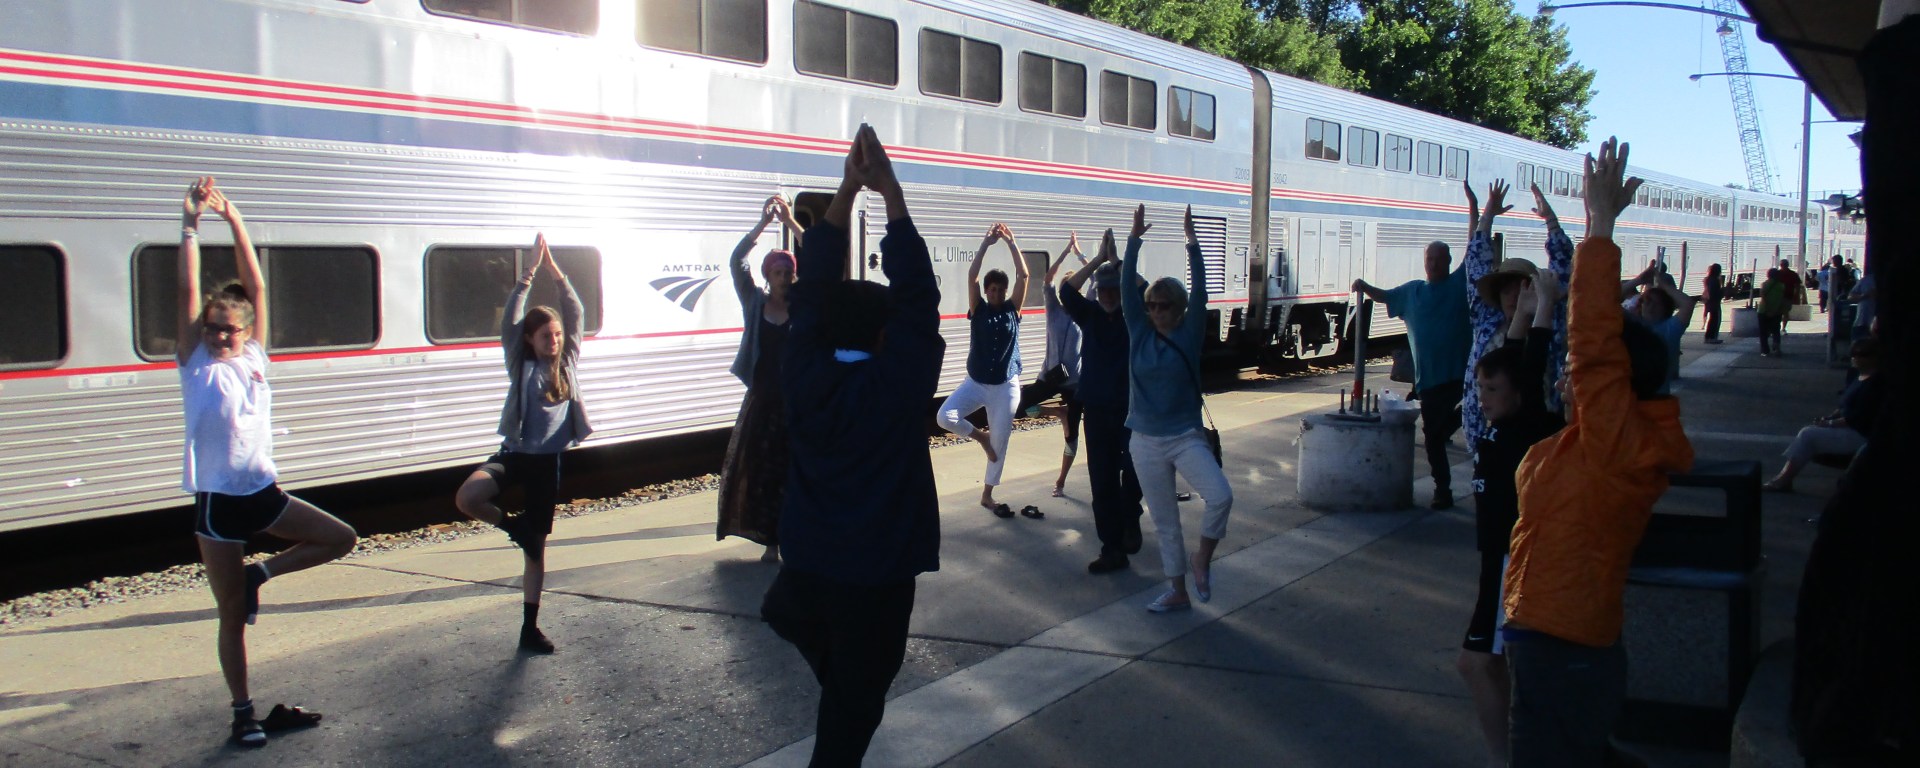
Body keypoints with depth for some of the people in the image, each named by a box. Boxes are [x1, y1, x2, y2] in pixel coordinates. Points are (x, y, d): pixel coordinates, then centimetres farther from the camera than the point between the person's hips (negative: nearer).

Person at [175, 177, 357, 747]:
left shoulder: (253, 358, 3)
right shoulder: (196, 366, -5)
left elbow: (256, 285, -2)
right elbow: (188, 293, -14)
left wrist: (234, 220, -7)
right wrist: (190, 225, -18)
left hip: (263, 491, 4)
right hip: (218, 502, -4)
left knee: (341, 539, 0)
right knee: (233, 615, 2)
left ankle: (258, 574, 12)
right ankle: (243, 714, 13)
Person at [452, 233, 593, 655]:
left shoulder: (568, 363, 6)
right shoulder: (521, 365, 1)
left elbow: (576, 316, -1)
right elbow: (509, 320, -11)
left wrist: (555, 272, -8)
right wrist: (531, 271, -14)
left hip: (549, 461, 2)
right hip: (515, 453, -1)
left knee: (537, 548, 7)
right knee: (467, 498, -30)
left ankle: (530, 628, 15)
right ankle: (512, 525, 1)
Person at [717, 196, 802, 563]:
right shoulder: (755, 302, 4)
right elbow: (736, 262, -8)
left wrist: (790, 222, -13)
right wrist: (764, 222, -15)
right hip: (763, 399, 1)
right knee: (760, 468, 3)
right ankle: (771, 540, 13)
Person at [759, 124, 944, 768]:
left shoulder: (804, 378, -8)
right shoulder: (898, 384, -17)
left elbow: (812, 289, -2)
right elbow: (917, 294, -16)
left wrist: (848, 189, -4)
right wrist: (889, 191, -14)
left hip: (807, 564, 3)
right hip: (876, 574, -3)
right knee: (854, 703, 8)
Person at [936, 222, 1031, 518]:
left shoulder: (1012, 309, 1)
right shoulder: (978, 309, -1)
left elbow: (1023, 275, -9)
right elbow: (971, 276, -13)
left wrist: (1011, 243, -12)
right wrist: (987, 243, -17)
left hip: (1006, 386, 0)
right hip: (975, 383, 0)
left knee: (1000, 442, 4)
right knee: (945, 416, -21)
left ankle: (987, 495, 20)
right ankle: (980, 435, 8)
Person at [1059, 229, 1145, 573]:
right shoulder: (1090, 315, 3)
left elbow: (1142, 291, -22)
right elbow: (1067, 292, -14)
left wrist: (1115, 259, -18)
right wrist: (1099, 258, -17)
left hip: (1132, 409, -2)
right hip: (1097, 410, 2)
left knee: (1133, 469, -12)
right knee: (1102, 480, 3)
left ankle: (1130, 518, 20)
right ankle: (1113, 548, 11)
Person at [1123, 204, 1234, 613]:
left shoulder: (1189, 334, -3)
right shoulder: (1140, 333, 1)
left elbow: (1199, 290, -14)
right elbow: (1127, 287, -7)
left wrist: (1191, 240, -19)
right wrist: (1135, 239, -15)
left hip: (1186, 437, -2)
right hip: (1146, 443, 2)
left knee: (1221, 496, -24)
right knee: (1165, 522, 10)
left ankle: (1202, 560, 1)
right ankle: (1178, 593, 23)